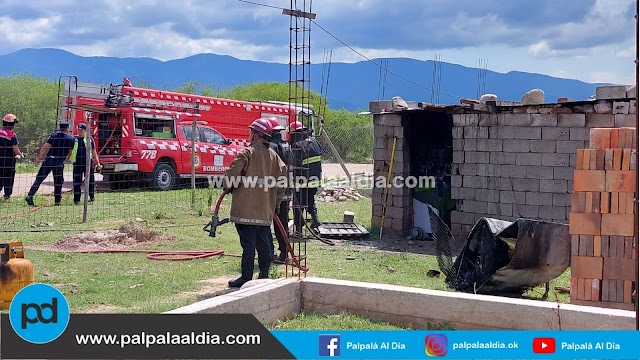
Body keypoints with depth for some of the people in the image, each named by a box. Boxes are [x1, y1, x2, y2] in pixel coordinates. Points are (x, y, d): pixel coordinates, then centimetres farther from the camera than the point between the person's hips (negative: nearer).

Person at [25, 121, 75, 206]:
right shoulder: (71, 139, 4)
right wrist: (66, 159, 29)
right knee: (58, 182, 11)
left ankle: (30, 196, -3)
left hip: (48, 160, 1)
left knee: (39, 179, 5)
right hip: (59, 162, -1)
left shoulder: (54, 135, 2)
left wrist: (38, 157, 0)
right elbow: (70, 152, 10)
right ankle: (57, 201, 12)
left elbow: (45, 147, -4)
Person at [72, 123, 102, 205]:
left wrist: (97, 162, 7)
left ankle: (92, 196, 25)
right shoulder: (74, 139, 7)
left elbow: (94, 151, 10)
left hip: (88, 163, 0)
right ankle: (76, 199, 1)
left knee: (90, 180, 7)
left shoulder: (89, 138, 7)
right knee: (77, 182, -3)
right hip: (77, 163, 0)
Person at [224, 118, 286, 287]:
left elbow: (232, 172, -13)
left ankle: (246, 277, -4)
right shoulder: (273, 154, 10)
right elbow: (283, 172, 10)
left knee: (248, 243, -5)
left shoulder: (248, 152, -9)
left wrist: (228, 186, 6)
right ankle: (264, 275, 18)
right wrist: (276, 194, 19)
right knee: (264, 242, 13)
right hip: (266, 210, 6)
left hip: (247, 208, -6)